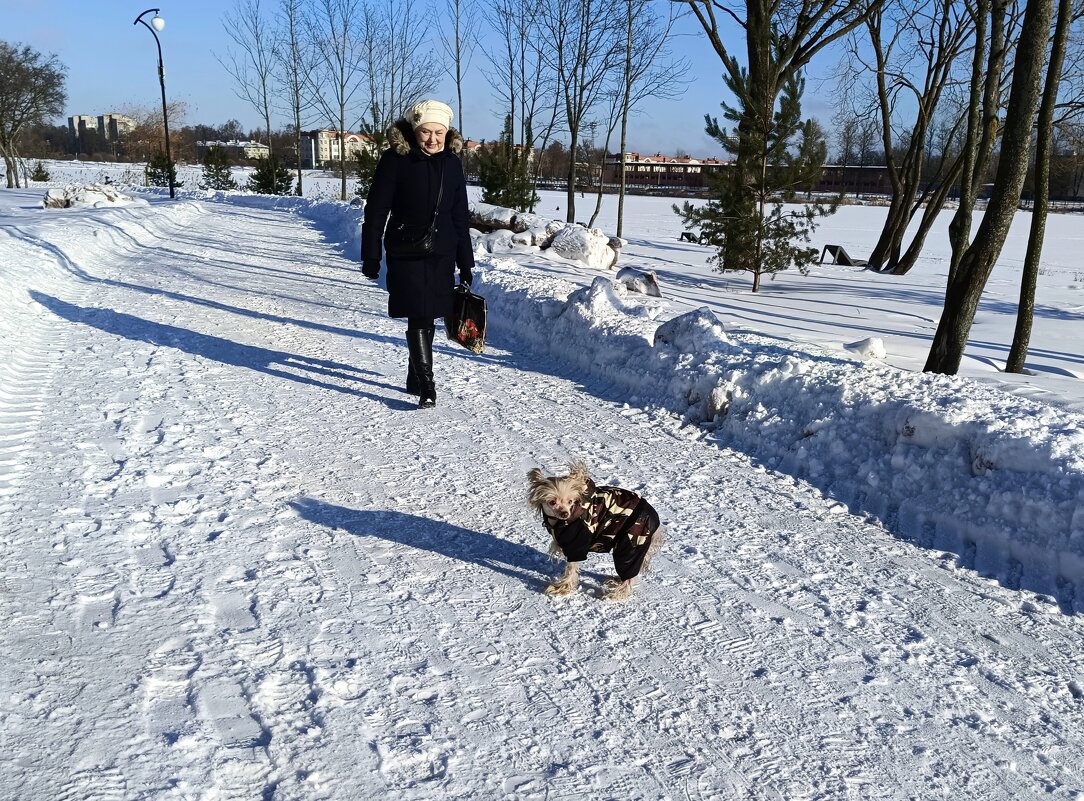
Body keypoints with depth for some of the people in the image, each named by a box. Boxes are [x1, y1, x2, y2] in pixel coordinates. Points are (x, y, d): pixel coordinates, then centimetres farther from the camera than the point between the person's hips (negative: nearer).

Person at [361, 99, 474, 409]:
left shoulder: (452, 163, 5)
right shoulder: (395, 160, -8)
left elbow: (460, 217, 10)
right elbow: (376, 210, -6)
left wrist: (465, 264, 8)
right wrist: (371, 257, -9)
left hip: (442, 254, 4)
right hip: (406, 253, -4)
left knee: (428, 317, 11)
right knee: (418, 318, -10)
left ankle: (415, 378, 29)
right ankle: (427, 388, -7)